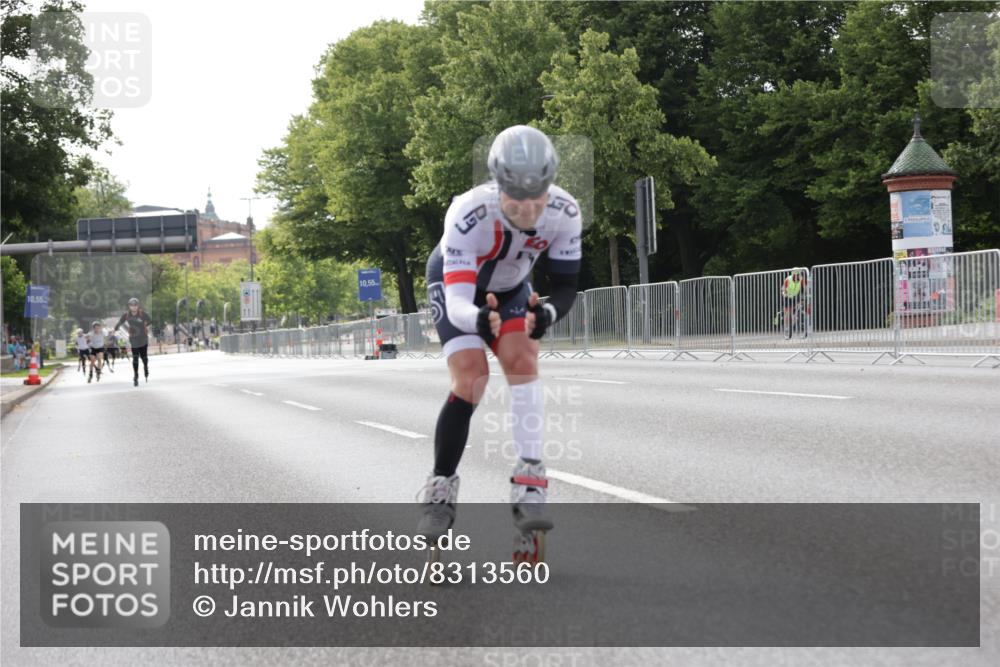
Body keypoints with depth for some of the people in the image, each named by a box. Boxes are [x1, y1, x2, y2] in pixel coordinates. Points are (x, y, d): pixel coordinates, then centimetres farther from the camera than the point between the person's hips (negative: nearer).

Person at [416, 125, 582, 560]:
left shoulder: (565, 212, -31)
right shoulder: (468, 215, -42)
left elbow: (565, 284, -25)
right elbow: (457, 301, -44)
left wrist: (548, 312, -48)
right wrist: (478, 320, -67)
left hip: (509, 290, 3)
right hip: (454, 285, -3)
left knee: (523, 362, -21)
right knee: (470, 377, -19)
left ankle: (529, 489, -19)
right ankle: (441, 492, -4)